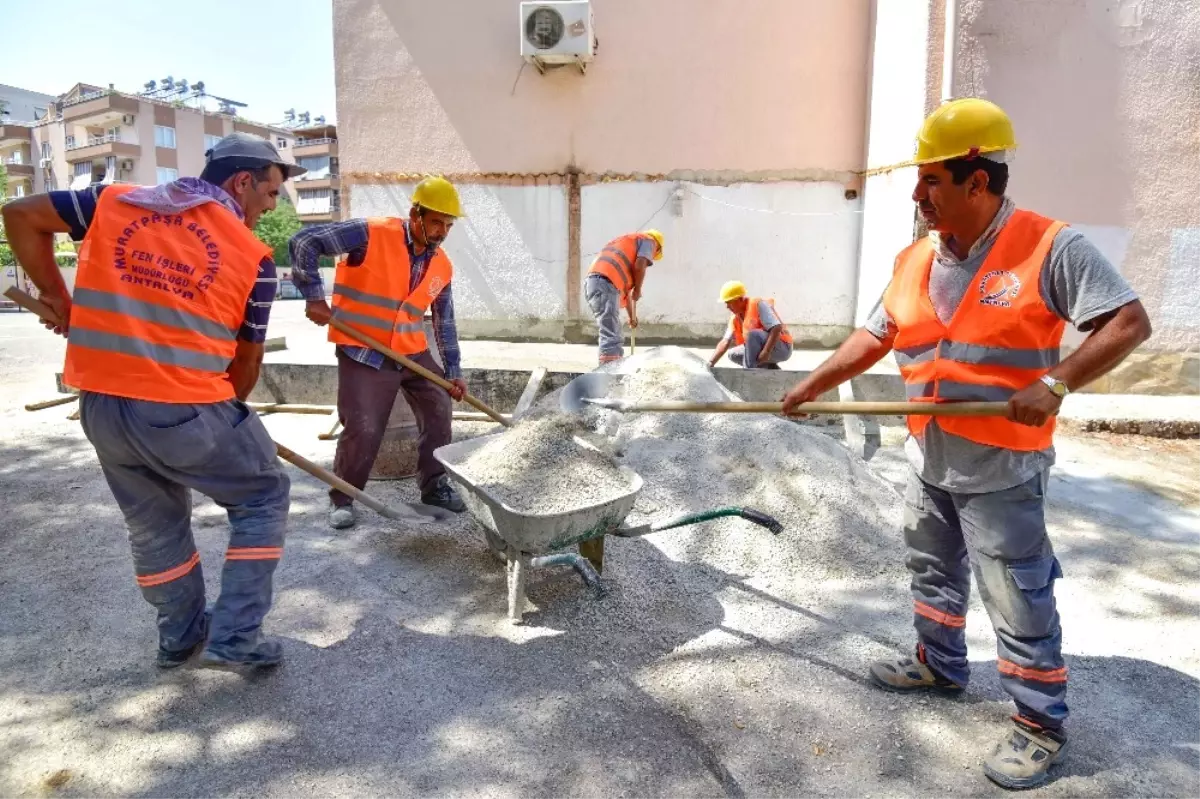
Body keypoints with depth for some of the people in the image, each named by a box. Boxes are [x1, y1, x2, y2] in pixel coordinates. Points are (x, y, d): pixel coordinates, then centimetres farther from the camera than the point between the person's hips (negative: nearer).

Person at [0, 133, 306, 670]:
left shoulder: (114, 201, 8)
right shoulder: (252, 255, -3)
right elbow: (247, 360, 4)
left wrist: (55, 296, 19)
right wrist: (227, 410, 21)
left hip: (100, 405, 6)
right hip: (186, 410, -5)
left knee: (153, 521, 24)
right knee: (262, 498, 15)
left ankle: (180, 635, 40)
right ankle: (234, 640, 13)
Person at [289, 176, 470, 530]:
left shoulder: (442, 266, 2)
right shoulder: (371, 235, -15)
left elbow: (445, 320, 10)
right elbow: (304, 242, -15)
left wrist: (454, 370, 8)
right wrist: (314, 295, -21)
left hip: (413, 351, 6)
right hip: (364, 352, -6)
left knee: (439, 414, 7)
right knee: (363, 430, -8)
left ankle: (434, 485, 25)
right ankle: (341, 498, 14)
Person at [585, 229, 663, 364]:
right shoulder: (648, 240, 14)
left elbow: (624, 287, 38)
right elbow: (639, 266, -7)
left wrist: (632, 316, 41)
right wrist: (638, 290, 9)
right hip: (605, 284, -9)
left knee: (614, 337, 16)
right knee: (611, 338, -13)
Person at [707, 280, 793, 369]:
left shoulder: (757, 304, -15)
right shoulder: (735, 319, 7)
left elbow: (777, 328, -24)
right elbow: (725, 342, -1)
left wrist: (766, 351, -31)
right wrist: (711, 362, -13)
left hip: (782, 348, -8)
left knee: (752, 334, -29)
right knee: (733, 354, 4)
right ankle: (771, 368, 3)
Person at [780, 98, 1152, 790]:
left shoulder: (1050, 247, -14)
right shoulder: (915, 260, 4)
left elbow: (1130, 322, -15)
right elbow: (874, 339, 9)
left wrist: (1055, 383, -27)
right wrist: (812, 386, 5)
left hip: (1001, 469, -6)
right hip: (929, 461, 7)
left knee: (1019, 600, 4)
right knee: (933, 572, 22)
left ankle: (1043, 725, 23)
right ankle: (940, 665, 43)